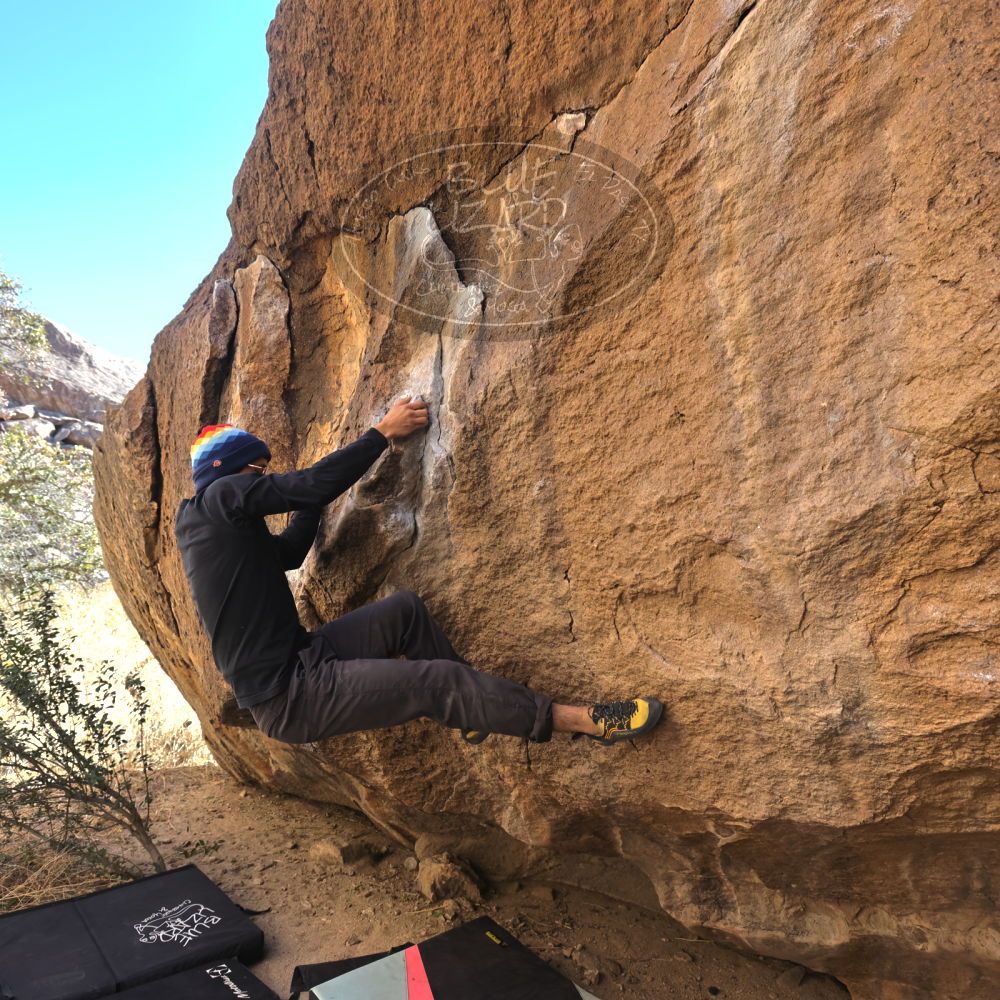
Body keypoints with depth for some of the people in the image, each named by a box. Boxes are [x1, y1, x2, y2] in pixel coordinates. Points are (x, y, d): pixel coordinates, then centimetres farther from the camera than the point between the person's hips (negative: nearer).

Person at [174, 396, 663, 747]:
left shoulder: (195, 522, 16)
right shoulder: (221, 495, -13)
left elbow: (289, 552, 26)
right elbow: (318, 485, -18)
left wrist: (312, 498, 21)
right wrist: (385, 430, -8)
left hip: (294, 661, 10)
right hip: (289, 696, -10)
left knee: (404, 608, 7)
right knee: (439, 680, -16)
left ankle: (471, 708, 14)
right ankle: (583, 720, -8)